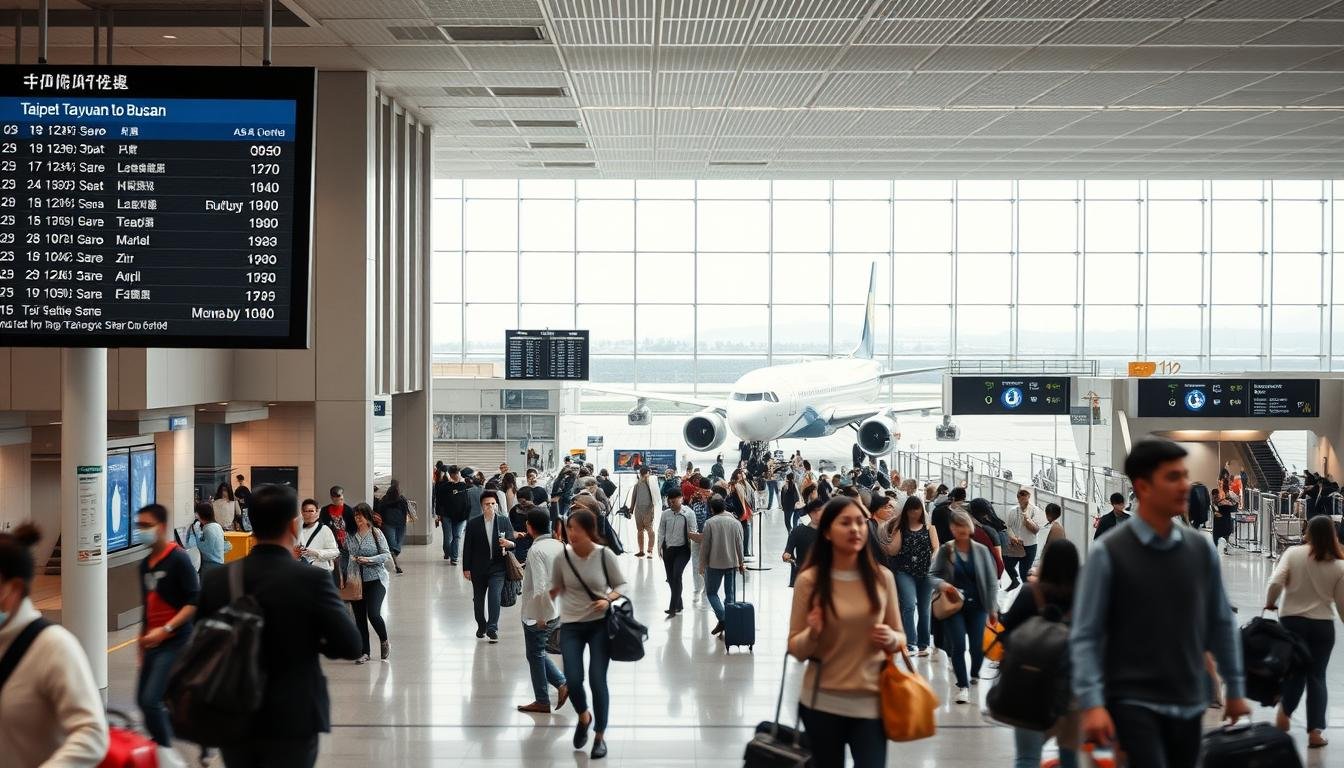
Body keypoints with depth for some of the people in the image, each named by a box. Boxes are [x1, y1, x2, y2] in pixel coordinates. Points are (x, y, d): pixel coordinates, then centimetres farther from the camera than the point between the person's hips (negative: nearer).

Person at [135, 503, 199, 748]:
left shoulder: (178, 559, -12)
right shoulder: (146, 564, 11)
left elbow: (195, 602, -16)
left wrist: (166, 630, -23)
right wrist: (142, 641, 22)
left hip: (174, 642, -8)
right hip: (153, 643, 8)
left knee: (151, 700, -14)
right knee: (143, 699, 8)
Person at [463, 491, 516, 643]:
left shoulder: (504, 521, -1)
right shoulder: (473, 524, -3)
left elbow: (511, 540, 0)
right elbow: (467, 547, 0)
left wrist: (510, 543, -25)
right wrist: (466, 568, -2)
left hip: (497, 567, -1)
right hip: (478, 568, 1)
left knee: (495, 597, -14)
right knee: (478, 599, 13)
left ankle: (492, 628, -10)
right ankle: (481, 626, 32)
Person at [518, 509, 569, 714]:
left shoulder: (536, 551, -22)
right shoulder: (559, 546, 2)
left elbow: (540, 589, -27)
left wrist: (541, 617, -18)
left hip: (537, 615, -8)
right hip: (556, 612, 8)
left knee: (535, 655, 8)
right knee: (538, 652, 23)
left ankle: (542, 702, 18)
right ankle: (562, 683, 12)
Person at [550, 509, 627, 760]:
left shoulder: (605, 555, -11)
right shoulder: (562, 556, -7)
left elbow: (621, 585, 0)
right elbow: (555, 589, 7)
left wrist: (608, 599, -19)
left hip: (600, 624, -1)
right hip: (571, 626, 2)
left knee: (598, 681, -4)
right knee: (573, 680, -6)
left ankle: (600, 737, 14)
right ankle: (584, 717, 29)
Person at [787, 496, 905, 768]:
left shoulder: (882, 577, 1)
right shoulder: (809, 580, -5)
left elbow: (900, 637, 11)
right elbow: (795, 649, 1)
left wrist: (891, 640, -11)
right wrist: (812, 634, -20)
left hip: (870, 701, 1)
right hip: (822, 701, -1)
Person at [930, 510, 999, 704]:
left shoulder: (981, 550, -1)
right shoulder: (944, 551, -3)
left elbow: (991, 581, 2)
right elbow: (932, 575, 0)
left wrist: (993, 608, 0)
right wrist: (942, 584, -23)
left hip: (977, 605, 1)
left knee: (977, 646, 2)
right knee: (958, 645, -9)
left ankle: (974, 674, 34)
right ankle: (963, 686, 4)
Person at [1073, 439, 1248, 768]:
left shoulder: (1201, 550, 7)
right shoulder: (1108, 553, -7)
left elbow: (1221, 624, 16)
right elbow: (1084, 636, -7)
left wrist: (1236, 690, 17)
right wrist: (1092, 704, -16)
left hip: (1189, 705, 5)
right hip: (1133, 703, -5)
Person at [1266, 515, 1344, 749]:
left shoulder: (1293, 553, -7)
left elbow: (1275, 583, -15)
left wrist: (1270, 603, 3)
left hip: (1291, 620, 0)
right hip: (1322, 624, 0)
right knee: (1316, 676, 8)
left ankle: (1284, 711, 4)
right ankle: (1314, 732, 6)